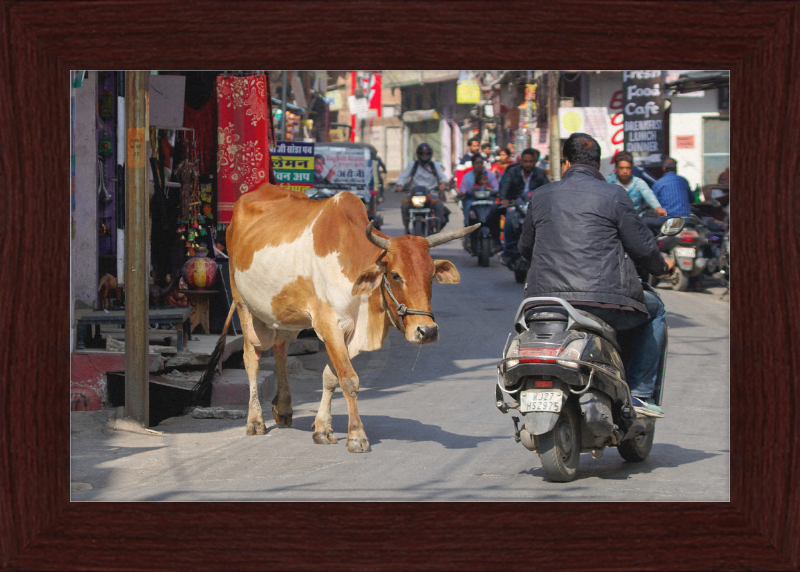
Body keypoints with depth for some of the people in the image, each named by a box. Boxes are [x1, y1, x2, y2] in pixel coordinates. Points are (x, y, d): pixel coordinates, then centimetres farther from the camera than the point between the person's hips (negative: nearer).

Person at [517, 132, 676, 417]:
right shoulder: (613, 195, 0)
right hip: (604, 301, -4)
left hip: (546, 298, 4)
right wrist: (661, 266, 23)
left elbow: (525, 248, 22)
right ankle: (639, 392, 14)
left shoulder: (541, 196, 12)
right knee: (654, 310, 25)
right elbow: (641, 245, 0)